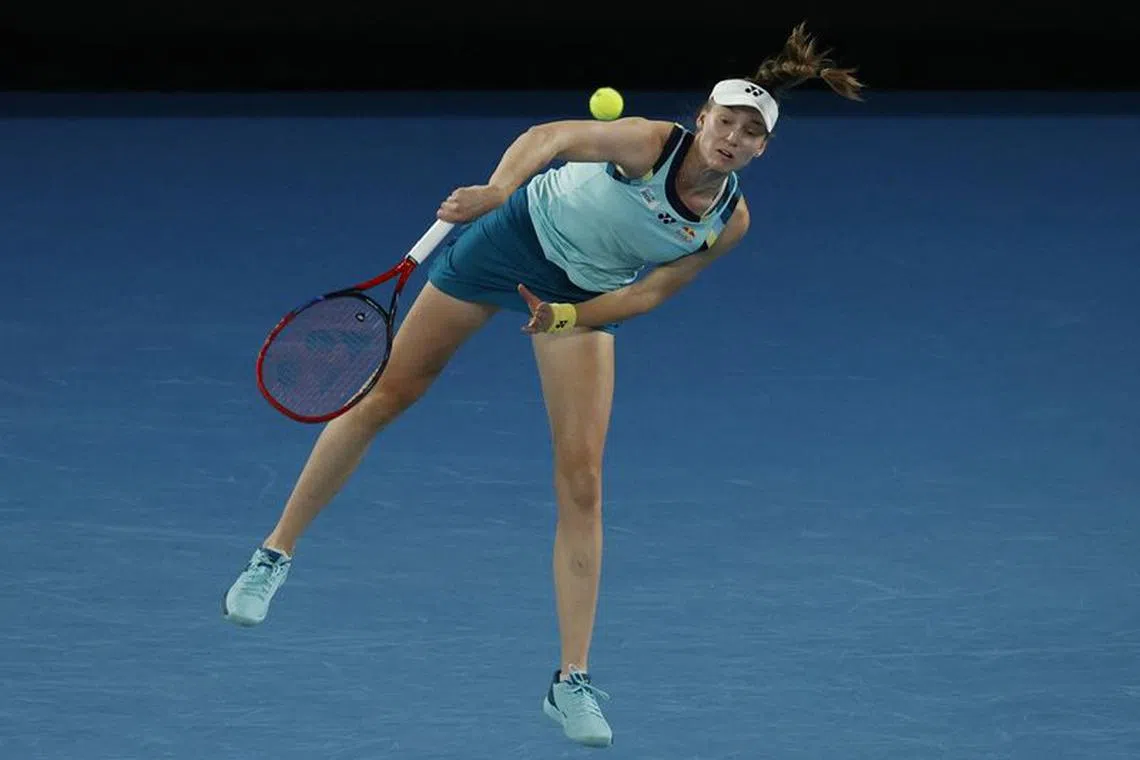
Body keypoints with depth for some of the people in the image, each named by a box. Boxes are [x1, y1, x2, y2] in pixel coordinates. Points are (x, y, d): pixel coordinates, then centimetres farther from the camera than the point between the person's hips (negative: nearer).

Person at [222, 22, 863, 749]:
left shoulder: (731, 221, -16)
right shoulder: (651, 143, -29)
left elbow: (652, 290, -10)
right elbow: (551, 137, -40)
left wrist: (568, 316, -24)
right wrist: (497, 189, -59)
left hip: (589, 297, 3)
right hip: (517, 235, -3)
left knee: (581, 484, -7)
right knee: (385, 395, 5)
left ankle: (572, 683, -2)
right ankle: (275, 556, 23)